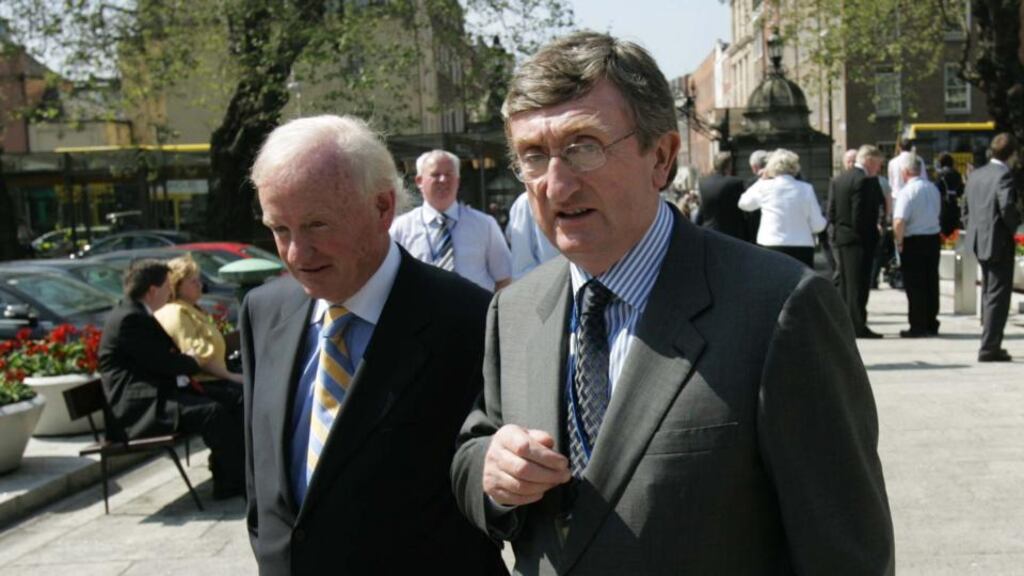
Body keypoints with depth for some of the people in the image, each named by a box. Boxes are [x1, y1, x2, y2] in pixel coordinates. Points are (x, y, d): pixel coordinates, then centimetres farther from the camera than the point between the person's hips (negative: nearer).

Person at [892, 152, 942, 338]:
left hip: (914, 241, -7)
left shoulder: (907, 191, -16)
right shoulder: (933, 188, 8)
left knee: (914, 286, -1)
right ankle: (931, 325, 19)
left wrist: (899, 241, -10)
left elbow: (899, 222, -24)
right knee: (931, 283, 13)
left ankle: (918, 327, 1)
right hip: (934, 238, 7)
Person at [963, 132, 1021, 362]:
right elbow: (1007, 206, -27)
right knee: (998, 296, -2)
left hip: (979, 242, 8)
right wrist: (1014, 225, -9)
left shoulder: (975, 175, 9)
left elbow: (966, 209, 13)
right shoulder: (1004, 175, -15)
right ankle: (989, 349, -2)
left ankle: (991, 345, 26)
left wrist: (974, 231, 15)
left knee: (989, 294, 18)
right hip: (999, 242, -8)